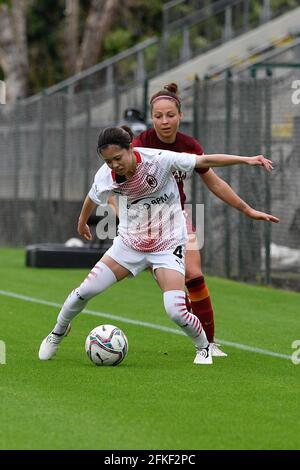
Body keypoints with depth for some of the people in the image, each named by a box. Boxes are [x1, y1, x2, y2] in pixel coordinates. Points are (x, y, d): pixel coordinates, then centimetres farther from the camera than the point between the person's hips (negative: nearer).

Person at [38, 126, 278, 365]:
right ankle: (58, 332, 21)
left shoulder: (159, 160, -24)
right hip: (129, 243, 3)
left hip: (167, 246, -3)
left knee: (176, 312, -18)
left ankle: (203, 347, 13)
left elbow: (204, 161, -20)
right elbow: (92, 199, 11)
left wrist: (247, 160, -24)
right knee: (86, 290, -8)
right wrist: (82, 221, 30)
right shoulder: (106, 176, -12)